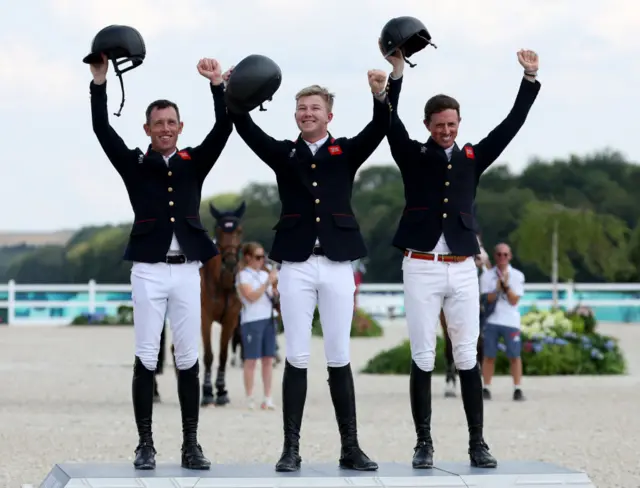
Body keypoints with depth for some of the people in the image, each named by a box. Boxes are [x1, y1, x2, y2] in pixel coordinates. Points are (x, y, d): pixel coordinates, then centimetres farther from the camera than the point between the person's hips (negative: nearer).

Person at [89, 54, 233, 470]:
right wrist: (100, 81, -11)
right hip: (148, 271, -2)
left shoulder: (195, 163, 10)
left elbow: (224, 129, -1)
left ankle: (191, 445, 7)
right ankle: (145, 444, 3)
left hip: (187, 270, 2)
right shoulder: (135, 165, 5)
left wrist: (217, 84, -12)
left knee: (189, 360, 3)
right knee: (146, 359, -1)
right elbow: (103, 130, -4)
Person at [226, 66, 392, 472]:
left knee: (340, 358, 4)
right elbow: (247, 129, -3)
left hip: (337, 264, 0)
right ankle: (291, 447, 5)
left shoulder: (347, 152, 7)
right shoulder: (283, 153, 9)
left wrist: (381, 96, -28)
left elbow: (379, 130, -9)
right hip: (296, 266, 0)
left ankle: (351, 447, 9)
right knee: (297, 357, 1)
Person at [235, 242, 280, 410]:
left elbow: (275, 295, 16)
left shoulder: (265, 274, 15)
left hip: (269, 319, 6)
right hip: (252, 320, -6)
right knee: (251, 360, -3)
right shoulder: (243, 276, -4)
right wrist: (268, 282, -19)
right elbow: (252, 297, -16)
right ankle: (249, 399, 0)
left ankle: (268, 398, 7)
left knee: (268, 359, 4)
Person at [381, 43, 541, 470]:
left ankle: (478, 443, 5)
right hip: (422, 268, -2)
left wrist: (530, 78, -2)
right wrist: (397, 72, -21)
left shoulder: (472, 158, 10)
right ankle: (424, 443, 5)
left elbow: (510, 126, 6)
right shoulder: (413, 157, 4)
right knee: (423, 358, 0)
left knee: (468, 357, 2)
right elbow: (391, 122, -10)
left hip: (462, 270, 2)